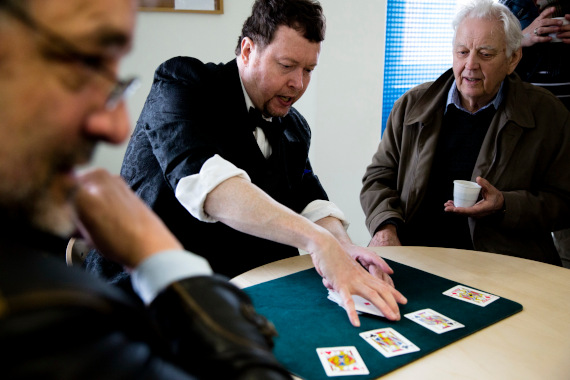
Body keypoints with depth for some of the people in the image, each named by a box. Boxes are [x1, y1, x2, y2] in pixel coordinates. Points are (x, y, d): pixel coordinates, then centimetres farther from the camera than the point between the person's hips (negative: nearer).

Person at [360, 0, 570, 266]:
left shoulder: (547, 114, 7)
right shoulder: (413, 104, 12)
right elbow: (378, 177, 13)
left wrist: (505, 205, -11)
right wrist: (385, 227, -6)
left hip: (503, 263, -1)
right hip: (412, 252, 2)